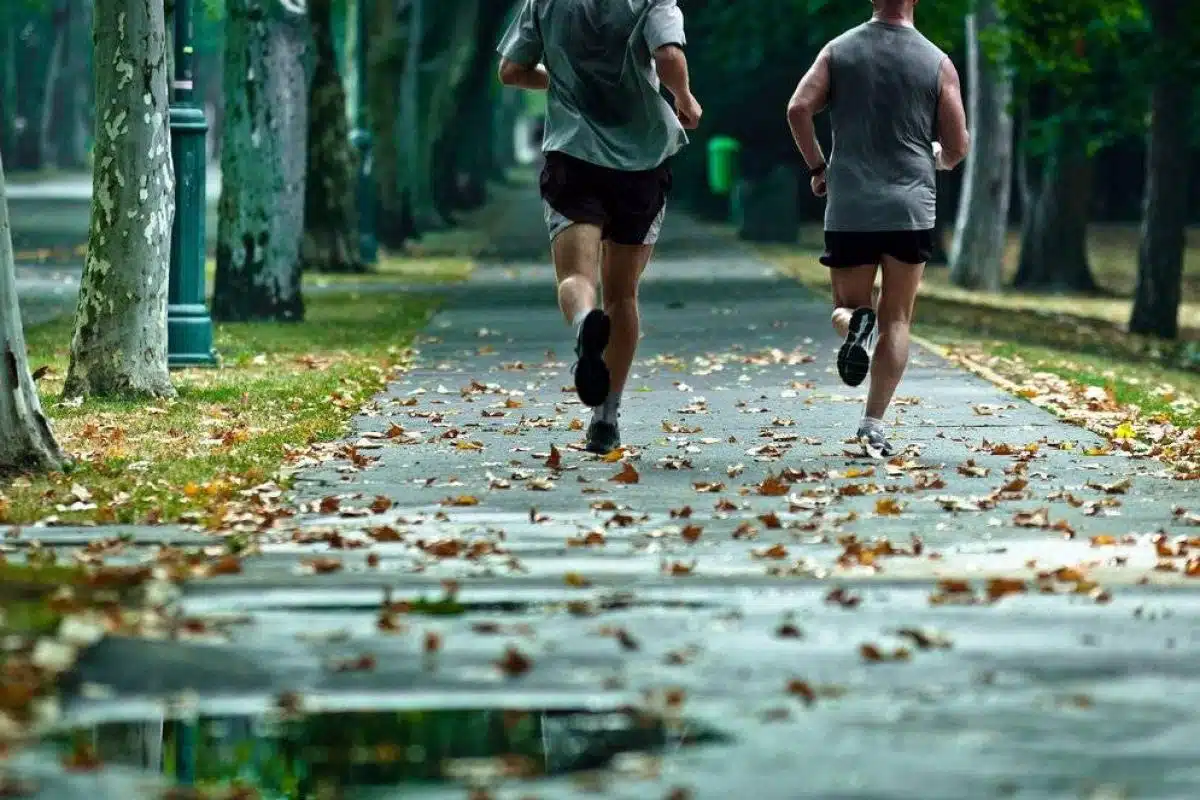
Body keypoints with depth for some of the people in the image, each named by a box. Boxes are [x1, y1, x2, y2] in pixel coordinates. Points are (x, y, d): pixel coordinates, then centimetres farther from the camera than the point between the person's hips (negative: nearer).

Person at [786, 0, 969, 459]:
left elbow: (798, 109, -8)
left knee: (847, 306, 15)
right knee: (896, 320, 8)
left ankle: (856, 323, -21)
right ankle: (874, 425, -3)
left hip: (847, 209, 1)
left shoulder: (839, 51, 3)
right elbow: (957, 147, 1)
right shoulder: (937, 64, 0)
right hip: (911, 209, -1)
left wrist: (817, 167, 6)